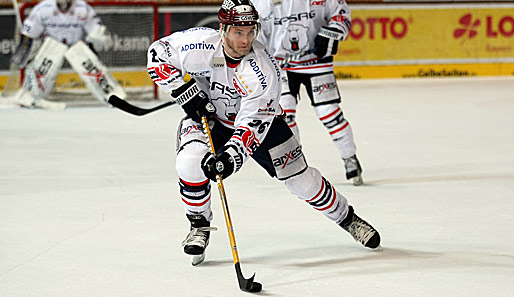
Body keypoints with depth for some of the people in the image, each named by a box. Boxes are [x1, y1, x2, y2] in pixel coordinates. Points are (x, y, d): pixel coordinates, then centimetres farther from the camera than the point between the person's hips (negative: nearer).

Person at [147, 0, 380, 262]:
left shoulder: (264, 69, -32)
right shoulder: (200, 45, -29)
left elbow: (253, 123, -34)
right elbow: (158, 54, -13)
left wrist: (231, 157, -47)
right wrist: (184, 90, -24)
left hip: (259, 120, -1)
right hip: (206, 116, 1)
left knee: (301, 179, -2)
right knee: (189, 163, -28)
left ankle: (347, 218, 24)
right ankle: (199, 226, -2)